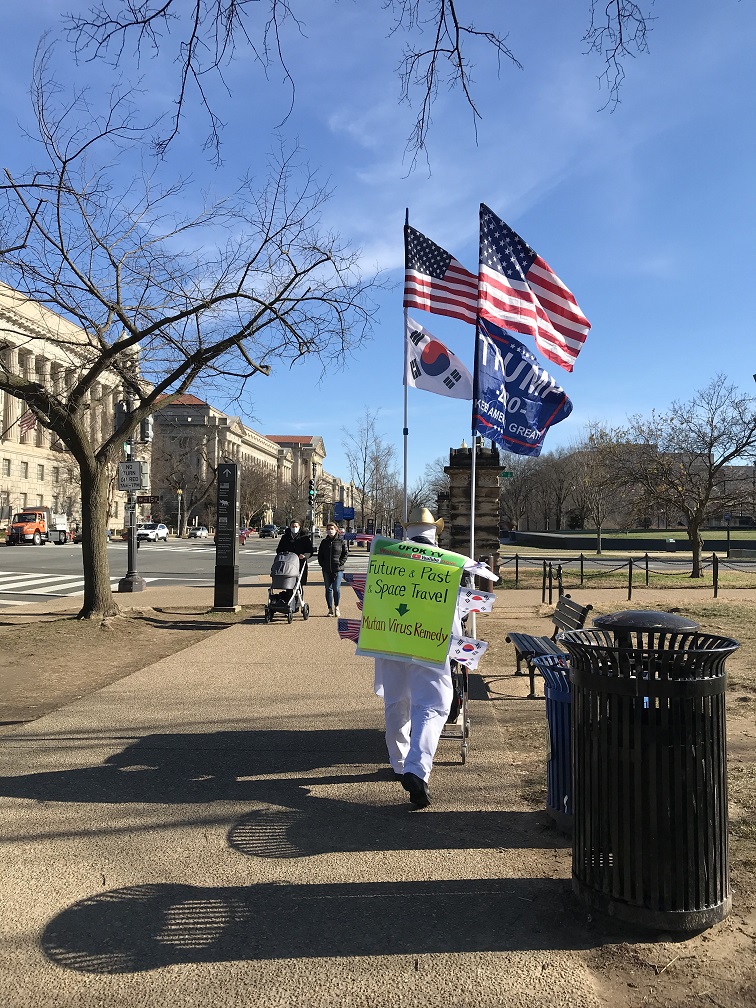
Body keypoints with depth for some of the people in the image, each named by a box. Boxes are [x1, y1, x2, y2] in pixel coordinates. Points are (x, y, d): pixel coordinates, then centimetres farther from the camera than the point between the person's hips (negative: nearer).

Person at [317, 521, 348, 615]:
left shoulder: (341, 541, 1)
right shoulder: (324, 542, 11)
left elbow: (345, 553, 3)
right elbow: (320, 555, 17)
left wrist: (340, 563, -7)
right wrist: (322, 564, 3)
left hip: (338, 569, -3)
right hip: (326, 570, 3)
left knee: (336, 588, -7)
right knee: (328, 589, 5)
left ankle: (336, 607, 12)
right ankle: (330, 609, 12)